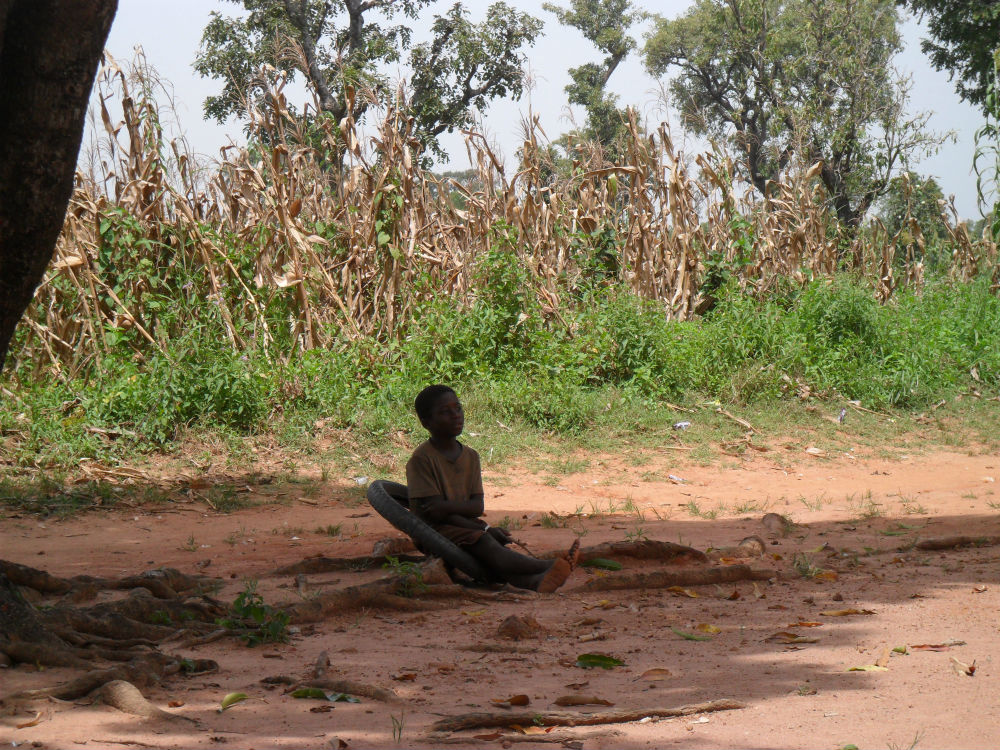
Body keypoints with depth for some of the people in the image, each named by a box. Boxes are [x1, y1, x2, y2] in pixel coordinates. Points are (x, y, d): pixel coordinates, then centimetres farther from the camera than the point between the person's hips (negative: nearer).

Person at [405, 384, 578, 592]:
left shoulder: (470, 457, 10)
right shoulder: (422, 458, -10)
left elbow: (477, 506, 1)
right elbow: (433, 511, -16)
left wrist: (449, 507, -22)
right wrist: (483, 530, -19)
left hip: (466, 524, 6)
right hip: (435, 529, -6)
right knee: (483, 542, -31)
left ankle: (531, 581, -54)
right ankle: (546, 566, -49)